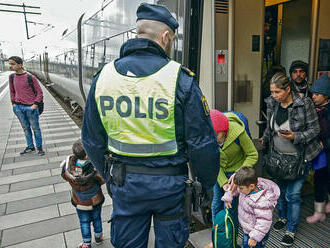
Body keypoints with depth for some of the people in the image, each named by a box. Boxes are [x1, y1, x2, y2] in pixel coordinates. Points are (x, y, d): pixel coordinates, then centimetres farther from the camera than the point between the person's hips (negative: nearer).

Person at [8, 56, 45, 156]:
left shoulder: (30, 77, -9)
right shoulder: (12, 77, 5)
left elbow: (39, 92, -5)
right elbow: (12, 91, 18)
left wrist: (35, 105, -11)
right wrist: (14, 104, 9)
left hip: (30, 107, -5)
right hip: (18, 108, 5)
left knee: (35, 128, 4)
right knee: (25, 128, 13)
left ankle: (39, 147, 16)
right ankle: (30, 147, 24)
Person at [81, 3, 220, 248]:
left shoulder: (103, 77, -3)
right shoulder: (180, 79, -15)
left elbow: (92, 140, 5)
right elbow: (202, 142, -13)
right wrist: (208, 184, 4)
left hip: (124, 182, 4)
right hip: (168, 182, -3)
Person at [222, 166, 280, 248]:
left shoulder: (262, 202, -36)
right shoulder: (246, 188, -13)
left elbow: (264, 222, -32)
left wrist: (254, 238, -28)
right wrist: (227, 198, 6)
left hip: (257, 233, -8)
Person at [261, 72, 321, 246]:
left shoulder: (304, 104, -18)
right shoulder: (271, 103, -4)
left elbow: (314, 129, -12)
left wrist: (295, 136, -25)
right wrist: (265, 139, 12)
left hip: (299, 157, -4)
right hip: (278, 155, 5)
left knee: (293, 194, 1)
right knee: (279, 189, 17)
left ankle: (291, 230, 22)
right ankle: (283, 217, 43)